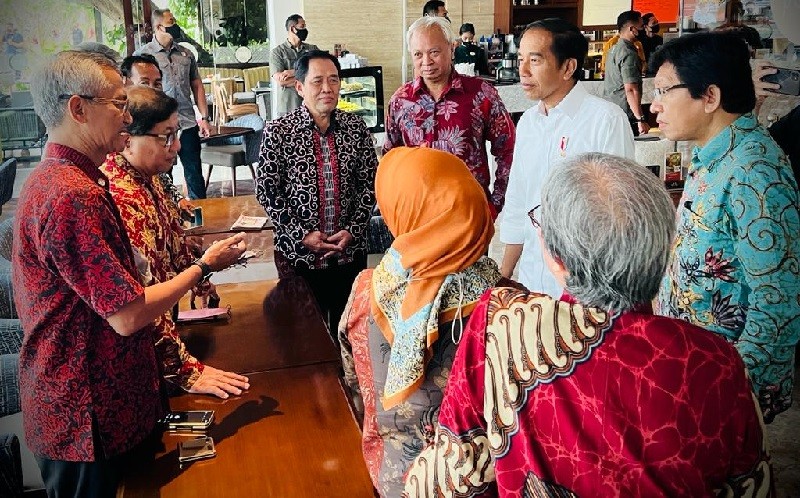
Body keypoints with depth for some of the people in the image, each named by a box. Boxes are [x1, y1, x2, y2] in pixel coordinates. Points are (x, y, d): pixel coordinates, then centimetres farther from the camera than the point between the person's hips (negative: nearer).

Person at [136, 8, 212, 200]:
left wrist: (205, 117, 7)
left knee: (194, 172, 7)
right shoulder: (142, 54, -2)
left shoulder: (186, 54, 10)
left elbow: (196, 85, 14)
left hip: (188, 123, 3)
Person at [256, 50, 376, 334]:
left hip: (350, 251, 3)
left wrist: (352, 230, -8)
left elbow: (369, 184, 3)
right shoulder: (278, 132, -8)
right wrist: (302, 235, -13)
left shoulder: (356, 127, 0)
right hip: (298, 253, -2)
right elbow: (265, 191, -6)